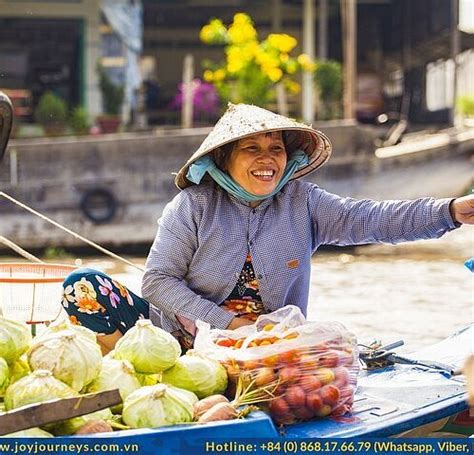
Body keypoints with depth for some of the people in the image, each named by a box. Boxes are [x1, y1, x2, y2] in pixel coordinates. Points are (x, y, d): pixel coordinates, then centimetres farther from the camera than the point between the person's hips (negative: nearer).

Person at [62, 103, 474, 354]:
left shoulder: (301, 202, 1)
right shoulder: (193, 205, -6)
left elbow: (368, 220, -10)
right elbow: (158, 279, -9)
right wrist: (227, 323, -18)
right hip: (182, 335, -1)